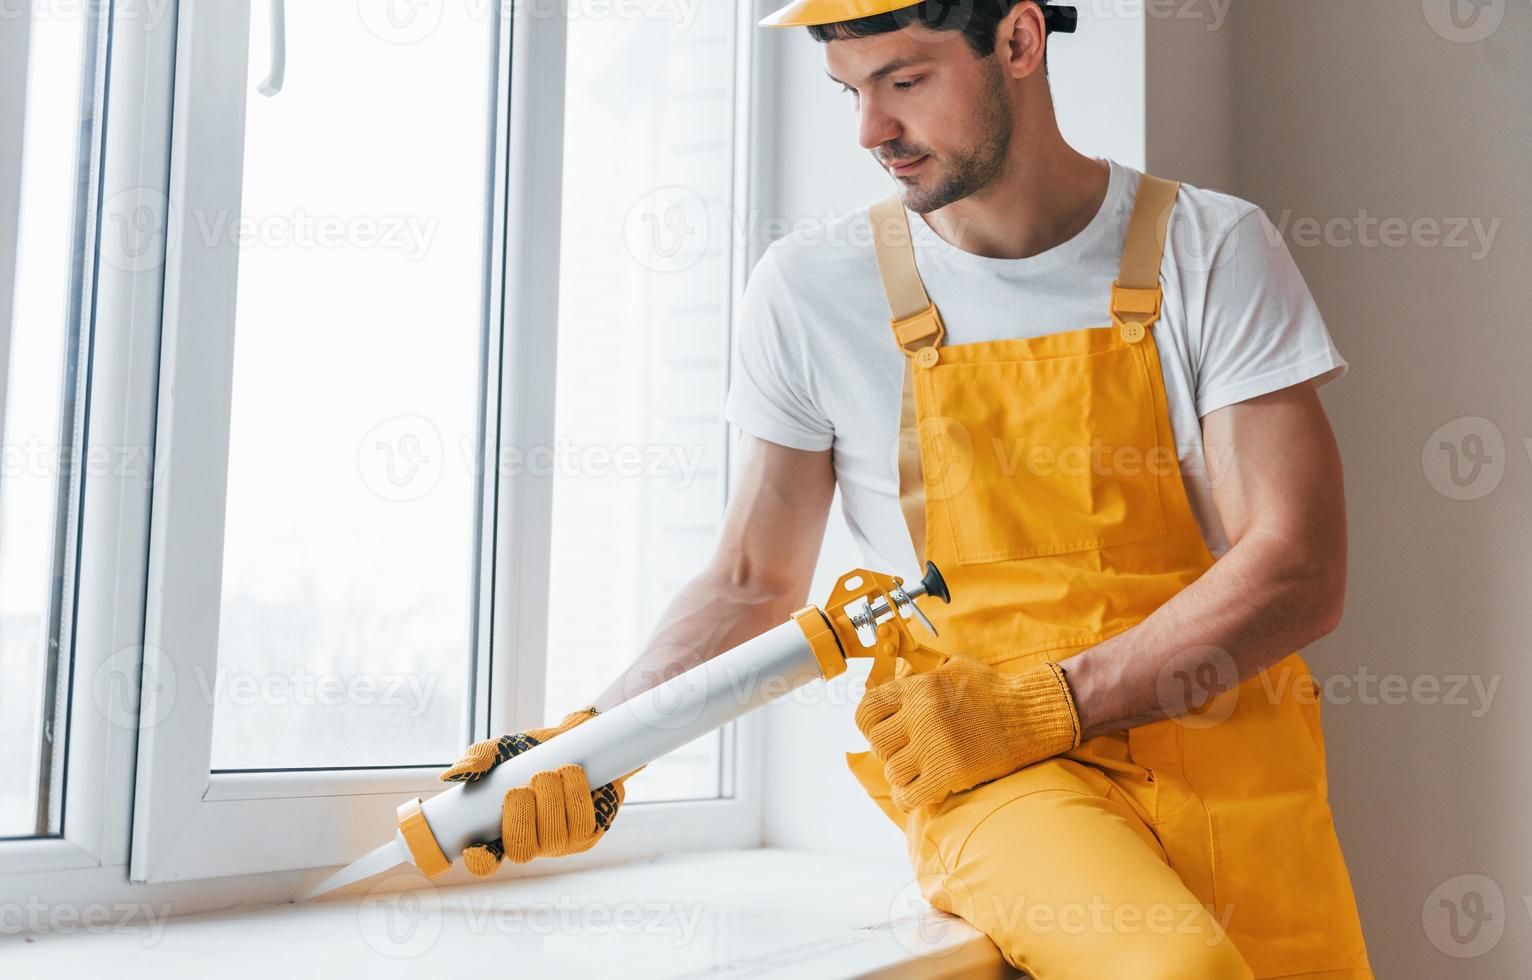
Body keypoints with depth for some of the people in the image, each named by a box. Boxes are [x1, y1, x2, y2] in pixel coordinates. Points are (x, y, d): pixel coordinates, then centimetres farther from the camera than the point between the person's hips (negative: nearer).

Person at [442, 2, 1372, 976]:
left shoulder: (1211, 248, 0)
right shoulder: (812, 286, 2)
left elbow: (1297, 574, -7)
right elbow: (754, 583, 10)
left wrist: (1045, 703, -17)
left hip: (1231, 769, 2)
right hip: (992, 777, -1)